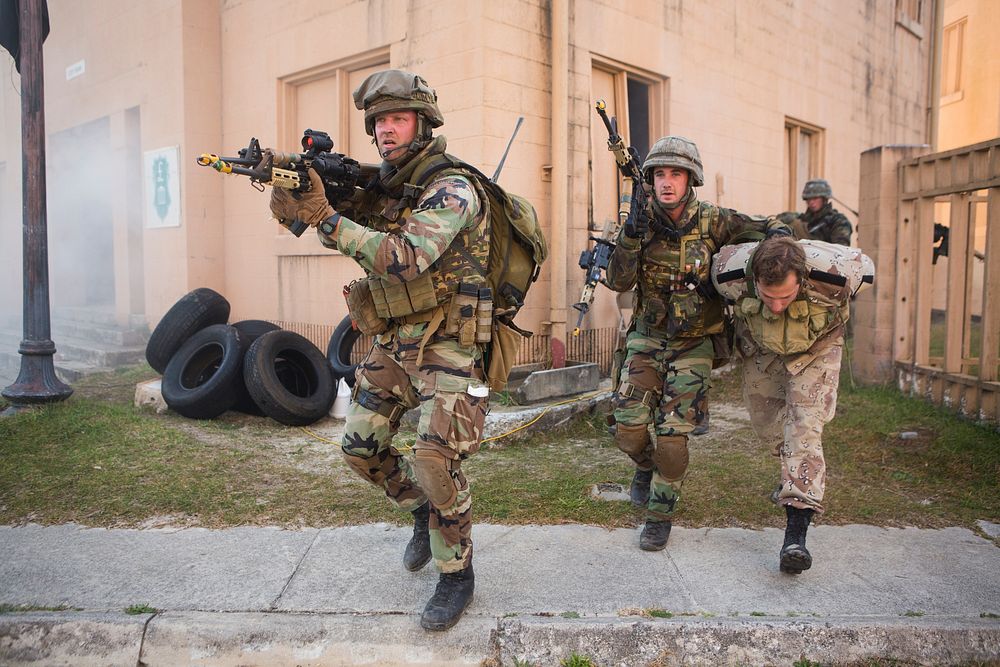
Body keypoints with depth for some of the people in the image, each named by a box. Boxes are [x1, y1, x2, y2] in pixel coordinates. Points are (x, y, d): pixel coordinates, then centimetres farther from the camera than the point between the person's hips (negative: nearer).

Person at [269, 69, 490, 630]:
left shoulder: (452, 189, -16)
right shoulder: (383, 185, 9)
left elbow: (407, 258, -29)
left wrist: (326, 218, -29)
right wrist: (292, 186, -17)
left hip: (447, 343, -7)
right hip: (394, 340, 8)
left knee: (436, 458, -14)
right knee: (361, 447, 11)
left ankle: (458, 575, 8)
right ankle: (426, 511, 36)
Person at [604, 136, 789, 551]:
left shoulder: (713, 222, -8)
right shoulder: (641, 220, -5)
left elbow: (763, 228, 7)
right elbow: (618, 282, -12)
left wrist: (777, 230, -17)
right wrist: (631, 237, -26)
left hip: (694, 344, -1)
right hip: (647, 338, 2)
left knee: (672, 435, -5)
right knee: (629, 428, -4)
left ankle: (660, 514, 16)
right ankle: (645, 466, 32)